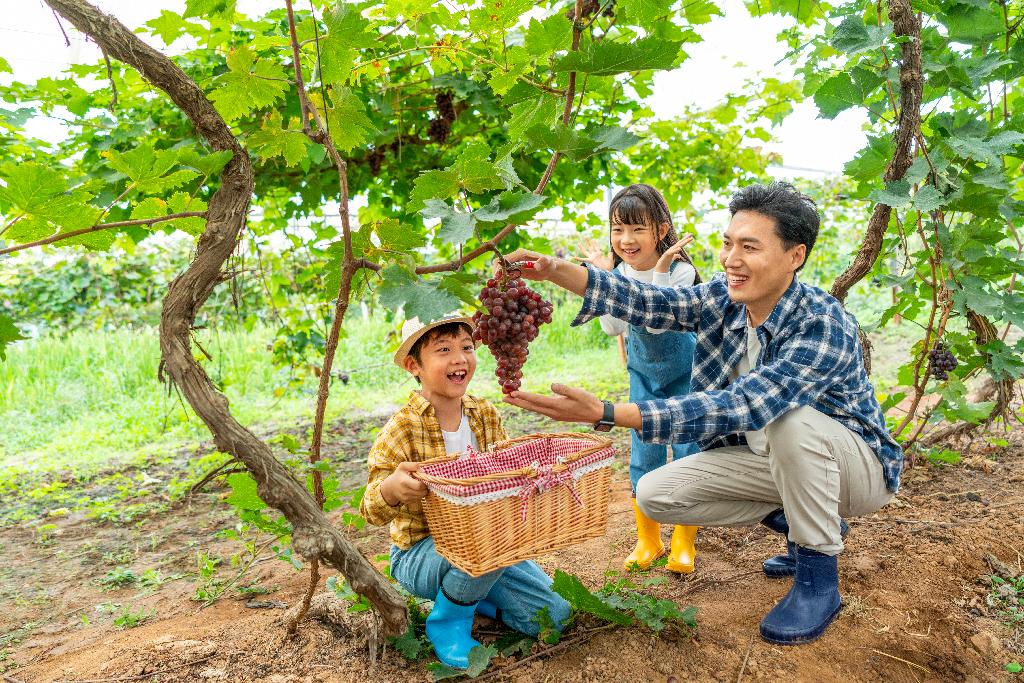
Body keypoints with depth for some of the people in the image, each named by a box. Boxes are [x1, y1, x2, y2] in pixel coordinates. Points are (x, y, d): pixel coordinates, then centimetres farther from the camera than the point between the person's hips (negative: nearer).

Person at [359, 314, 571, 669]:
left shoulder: (486, 414, -4)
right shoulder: (402, 428, -19)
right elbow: (371, 510, -21)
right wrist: (391, 488, -45)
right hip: (420, 552, -5)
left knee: (554, 614, -3)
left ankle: (467, 593, 19)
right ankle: (447, 620, -7)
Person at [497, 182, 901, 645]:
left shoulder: (824, 327, -31)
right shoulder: (723, 298, -9)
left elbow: (738, 407, -41)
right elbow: (646, 301, -21)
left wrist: (604, 413, -49)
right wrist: (555, 270, -37)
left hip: (854, 464, -6)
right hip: (770, 458, 6)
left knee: (786, 415, -37)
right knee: (654, 494, -9)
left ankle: (819, 576, -15)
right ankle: (803, 523, 10)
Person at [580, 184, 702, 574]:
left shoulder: (680, 270, -22)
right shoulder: (620, 272, -8)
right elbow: (613, 328, -15)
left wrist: (660, 272, -37)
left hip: (685, 375, -4)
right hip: (643, 376, 4)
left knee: (687, 454, 0)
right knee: (643, 458, 5)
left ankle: (683, 544, 17)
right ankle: (648, 541, 21)